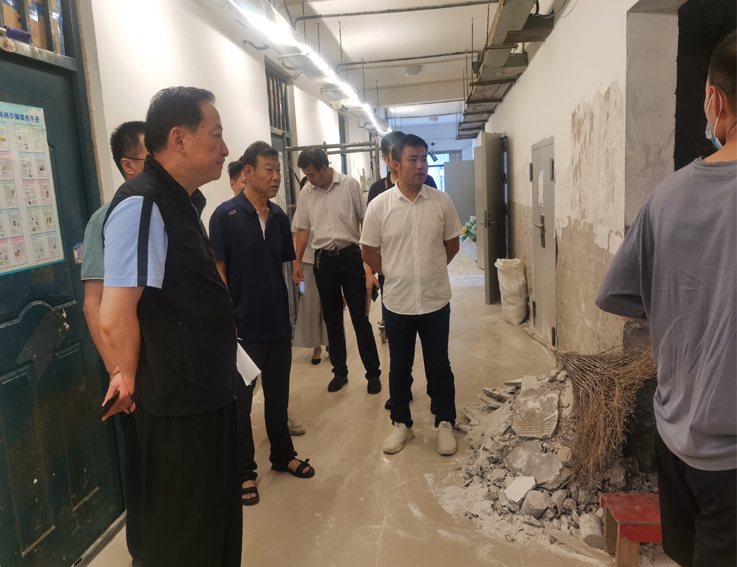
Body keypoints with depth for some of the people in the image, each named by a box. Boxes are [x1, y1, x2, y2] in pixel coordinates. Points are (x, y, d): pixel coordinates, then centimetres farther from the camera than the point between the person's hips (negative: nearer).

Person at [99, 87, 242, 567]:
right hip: (177, 406, -9)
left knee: (220, 519, 26)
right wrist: (133, 377, -11)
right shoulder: (142, 205, -22)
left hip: (209, 393, 9)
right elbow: (115, 319, -28)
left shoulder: (182, 201, 9)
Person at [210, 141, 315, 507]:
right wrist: (228, 321, -14)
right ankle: (244, 471, 25)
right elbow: (218, 270, -10)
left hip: (278, 324, 6)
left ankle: (282, 454, 38)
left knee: (278, 395, 19)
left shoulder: (279, 217, 6)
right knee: (240, 401, 9)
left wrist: (285, 310, 12)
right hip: (243, 328, -5)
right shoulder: (226, 215, -10)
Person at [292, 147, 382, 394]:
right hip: (323, 260, 4)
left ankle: (373, 373, 13)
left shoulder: (350, 185, -6)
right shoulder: (306, 193, 5)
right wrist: (297, 261, 10)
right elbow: (303, 230, 14)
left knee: (360, 318, 0)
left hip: (350, 256, -4)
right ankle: (340, 371, 26)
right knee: (332, 318, 12)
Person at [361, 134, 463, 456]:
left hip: (436, 300, 0)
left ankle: (445, 424, 29)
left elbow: (452, 243, 9)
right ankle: (402, 424, 31)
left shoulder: (441, 201, -3)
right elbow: (368, 251, 2)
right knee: (399, 367, 13)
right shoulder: (379, 205, -7)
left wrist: (432, 269, 8)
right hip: (397, 302, 0)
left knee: (439, 366, 11)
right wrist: (393, 273, 4)